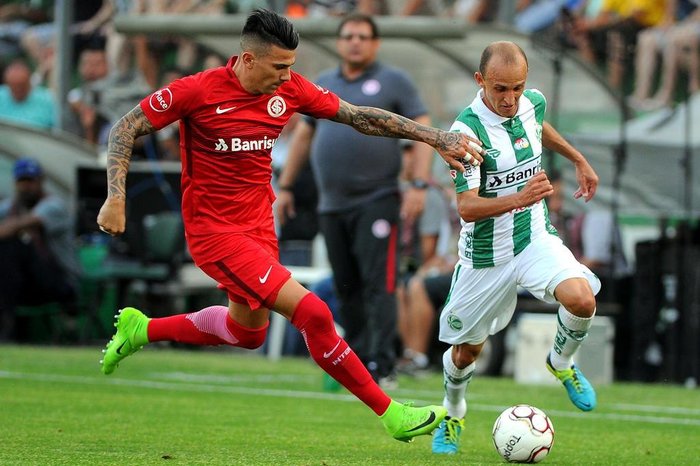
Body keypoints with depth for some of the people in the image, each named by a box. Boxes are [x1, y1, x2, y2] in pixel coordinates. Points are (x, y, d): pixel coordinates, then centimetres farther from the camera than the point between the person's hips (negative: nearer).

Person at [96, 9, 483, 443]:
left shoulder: (290, 90, -5)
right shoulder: (198, 91, -19)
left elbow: (360, 116, 2)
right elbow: (126, 129, -11)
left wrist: (436, 137, -3)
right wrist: (116, 199, -20)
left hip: (259, 224, 8)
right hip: (215, 232, -8)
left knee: (248, 331, 25)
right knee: (312, 312, -17)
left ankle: (141, 329, 43)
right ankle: (391, 414, -8)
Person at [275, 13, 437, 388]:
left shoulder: (393, 82, 1)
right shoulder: (322, 85, 15)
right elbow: (303, 135, 23)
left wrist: (419, 185, -14)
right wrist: (285, 186, 20)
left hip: (376, 201, -5)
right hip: (332, 204, 5)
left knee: (378, 285, -11)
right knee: (346, 288, 7)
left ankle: (382, 368, -13)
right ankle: (357, 364, 16)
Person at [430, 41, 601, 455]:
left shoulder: (532, 102, -7)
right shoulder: (467, 129, -24)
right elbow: (466, 207, -29)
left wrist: (579, 160, 28)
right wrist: (519, 199, -44)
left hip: (535, 237, 3)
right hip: (485, 254, -3)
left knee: (581, 298, -25)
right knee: (466, 352, 10)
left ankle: (561, 362, 7)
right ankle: (453, 416, 43)